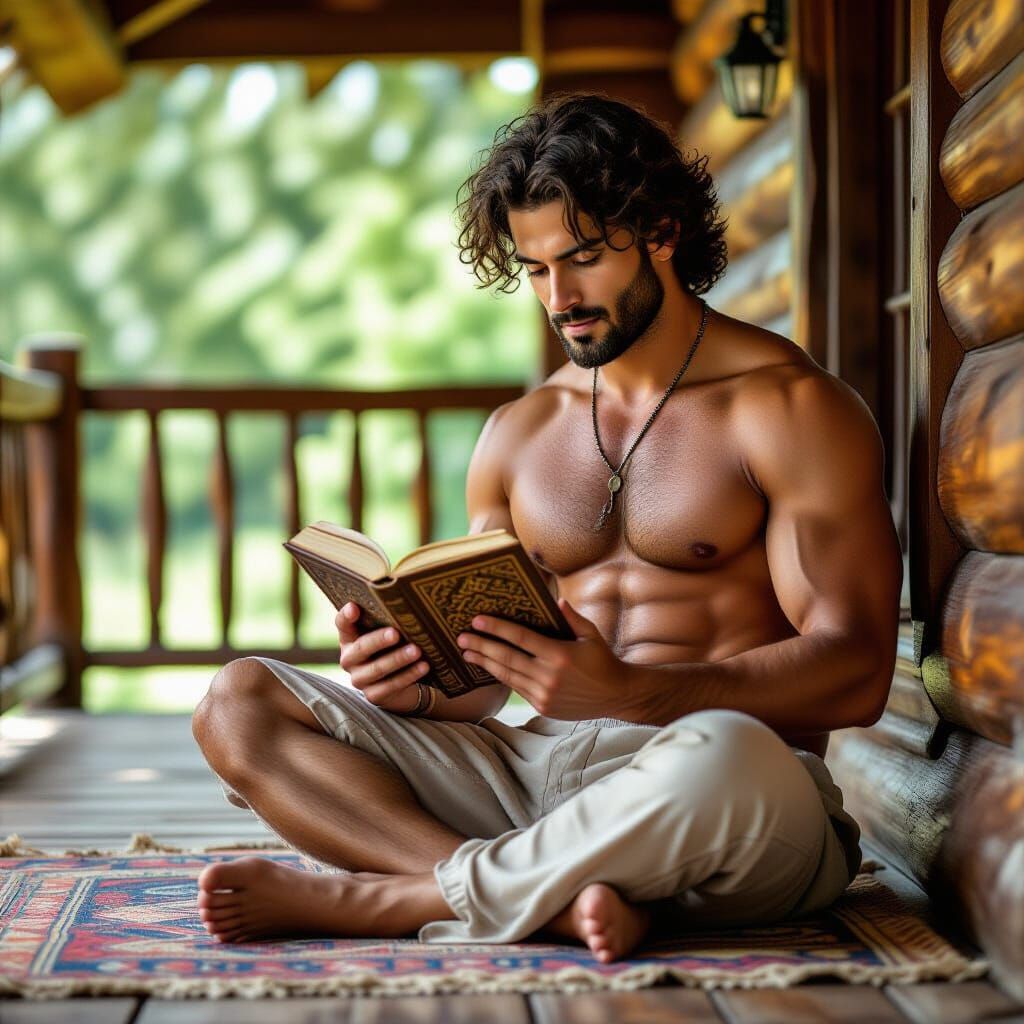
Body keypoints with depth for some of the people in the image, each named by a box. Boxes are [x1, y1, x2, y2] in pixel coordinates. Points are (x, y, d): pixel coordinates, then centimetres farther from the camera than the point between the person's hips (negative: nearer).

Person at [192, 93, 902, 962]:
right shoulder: (518, 433, 17)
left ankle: (365, 899, -24)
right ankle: (558, 898, -28)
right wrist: (412, 683, -9)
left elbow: (855, 673, -11)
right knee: (239, 703, -10)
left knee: (720, 758, -43)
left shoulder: (790, 407, -1)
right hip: (530, 770, 5)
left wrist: (627, 692, -26)